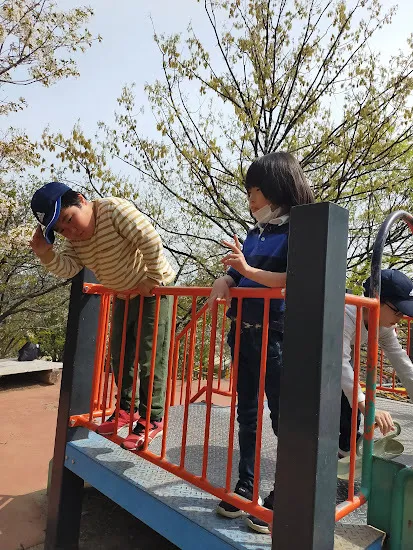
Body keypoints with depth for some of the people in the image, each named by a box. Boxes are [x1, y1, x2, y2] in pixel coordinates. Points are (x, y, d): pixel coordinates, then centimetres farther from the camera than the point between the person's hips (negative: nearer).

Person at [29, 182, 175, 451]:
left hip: (153, 290, -8)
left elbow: (151, 241, -30)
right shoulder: (73, 239, -1)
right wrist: (46, 253, -28)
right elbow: (68, 268, -11)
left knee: (150, 356, -6)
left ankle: (152, 418, 6)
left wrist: (153, 280, -24)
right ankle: (127, 408, 31)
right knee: (120, 354, 14)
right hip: (124, 295, 8)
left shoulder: (115, 209, -25)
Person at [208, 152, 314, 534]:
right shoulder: (256, 232, 14)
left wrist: (248, 270, -22)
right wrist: (224, 281, -11)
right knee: (247, 412, 15)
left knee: (284, 417, 5)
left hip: (278, 336, -7)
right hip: (244, 333, 8)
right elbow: (235, 272, 11)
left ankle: (280, 498, 22)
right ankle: (245, 487, 31)